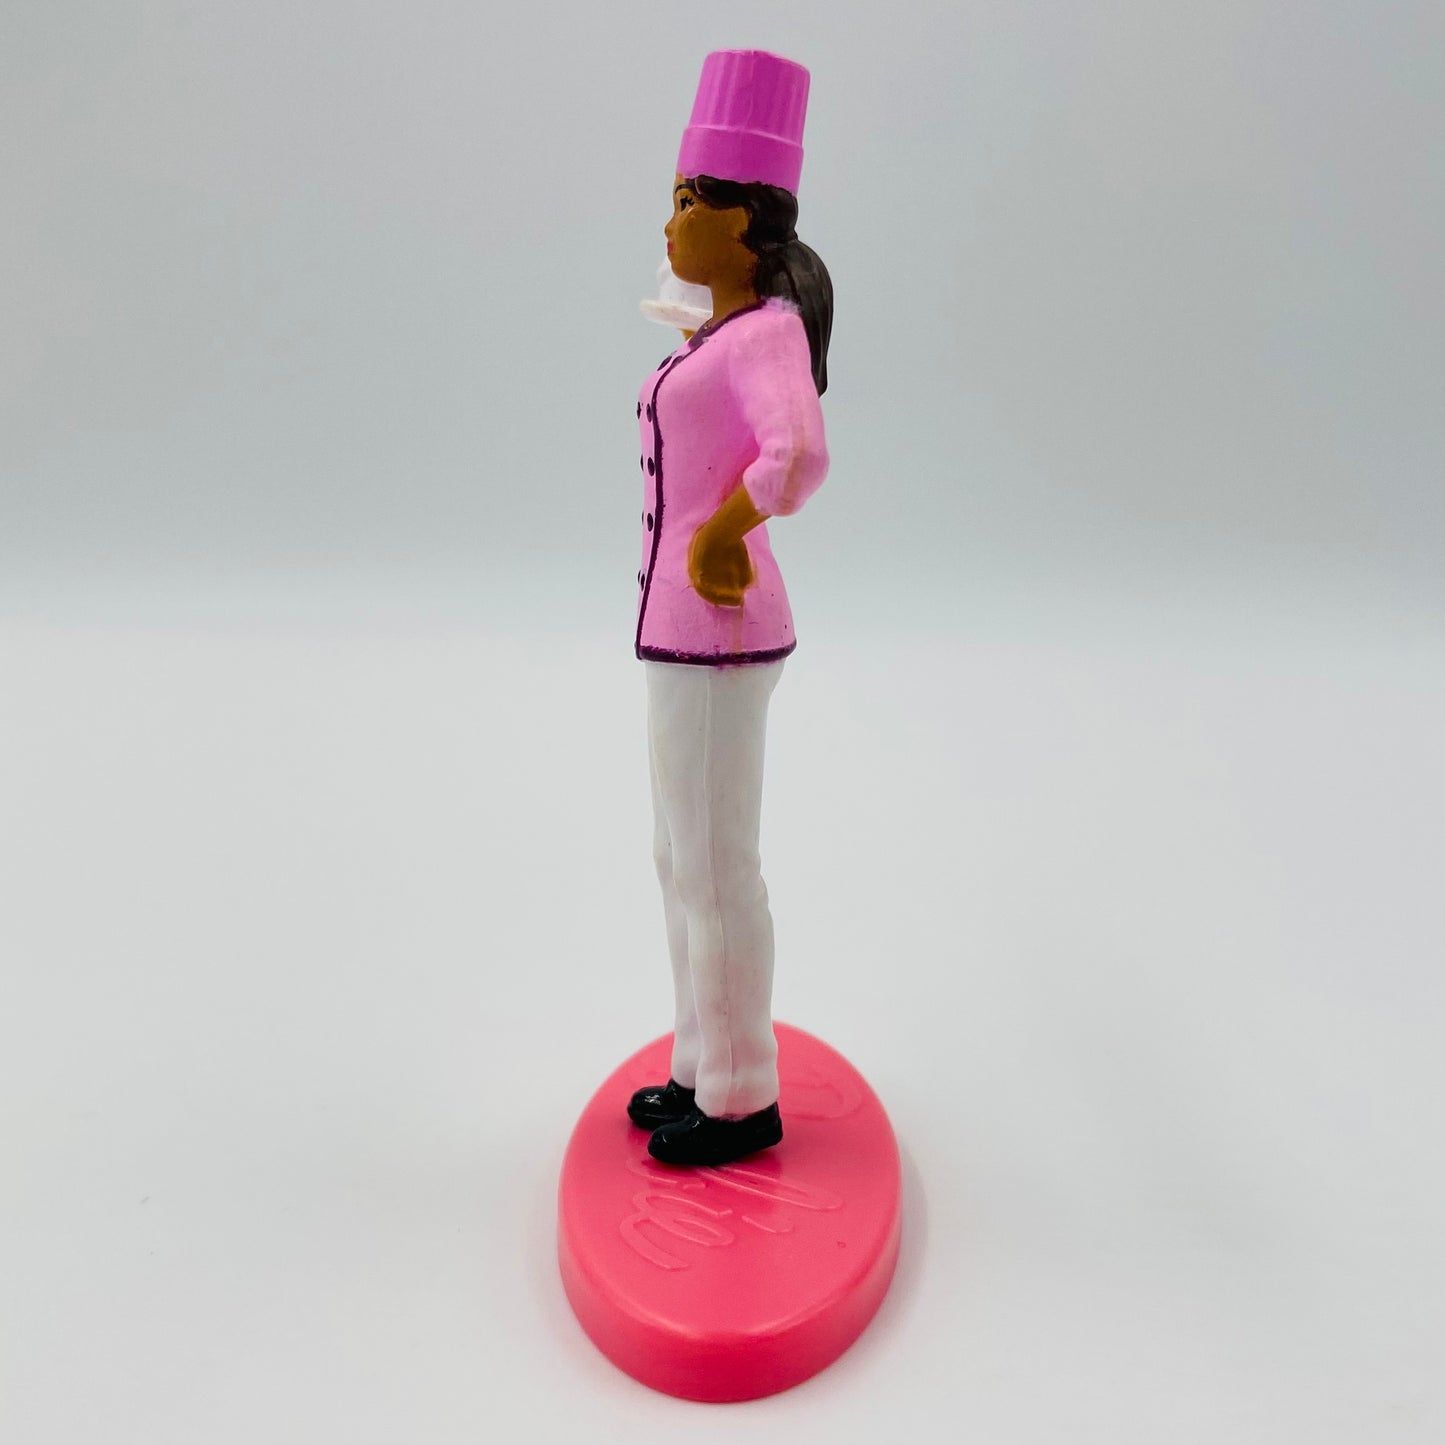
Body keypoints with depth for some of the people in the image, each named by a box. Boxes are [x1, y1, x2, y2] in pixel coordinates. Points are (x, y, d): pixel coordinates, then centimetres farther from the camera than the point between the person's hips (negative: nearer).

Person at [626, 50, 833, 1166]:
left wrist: (718, 535, -18)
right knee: (690, 863, 16)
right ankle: (716, 1070, 31)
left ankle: (743, 1101, 20)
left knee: (715, 875, 1)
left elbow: (800, 462, -33)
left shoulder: (769, 333, -14)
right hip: (697, 625, 10)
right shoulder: (741, 332, 16)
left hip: (714, 634, -10)